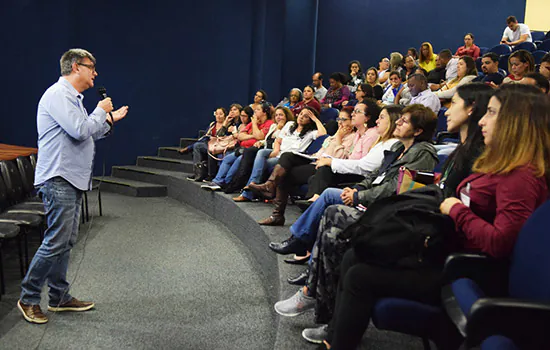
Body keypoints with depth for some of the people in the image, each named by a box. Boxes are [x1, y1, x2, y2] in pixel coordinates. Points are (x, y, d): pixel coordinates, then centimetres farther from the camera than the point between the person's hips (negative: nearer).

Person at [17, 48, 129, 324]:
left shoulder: (72, 97, 21)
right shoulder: (58, 94, -11)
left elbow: (86, 135, 25)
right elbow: (80, 130, -22)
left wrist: (109, 120, 20)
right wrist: (100, 111, -7)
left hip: (73, 181, 11)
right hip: (58, 180, -10)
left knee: (66, 242, 13)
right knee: (55, 242, -8)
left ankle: (59, 297, 22)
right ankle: (28, 299, 6)